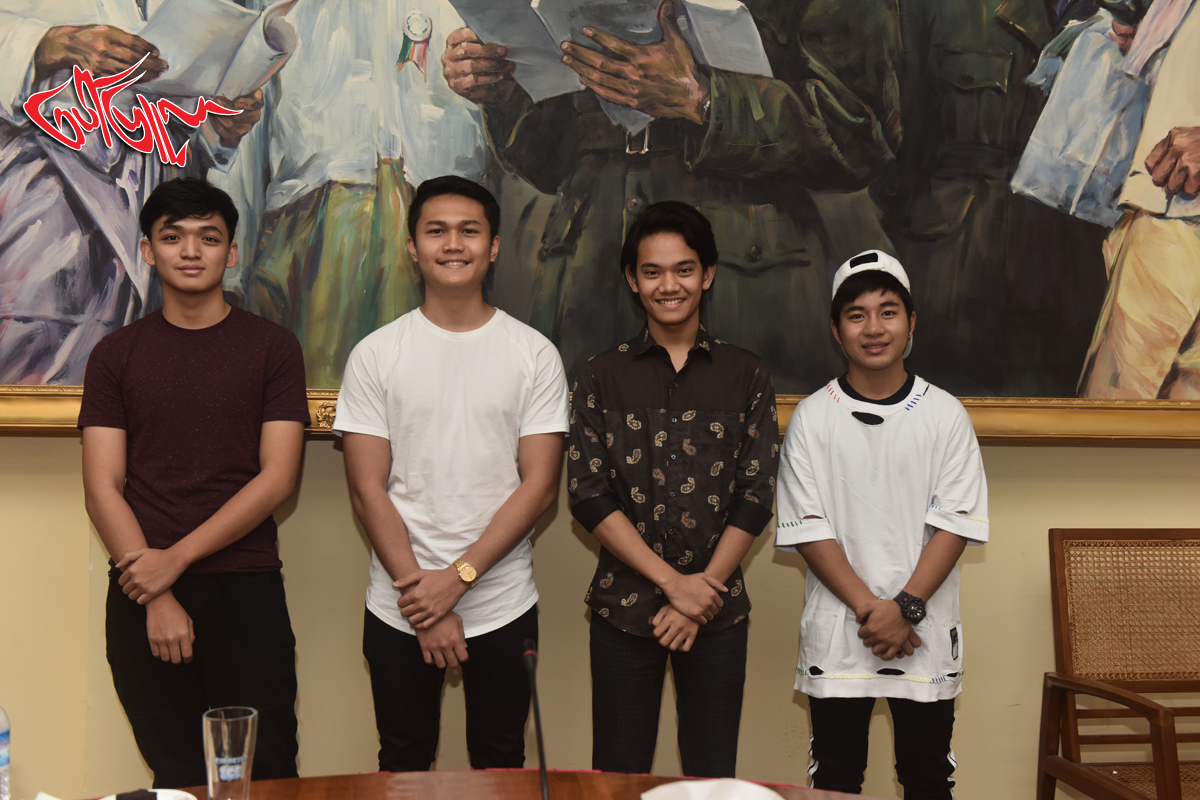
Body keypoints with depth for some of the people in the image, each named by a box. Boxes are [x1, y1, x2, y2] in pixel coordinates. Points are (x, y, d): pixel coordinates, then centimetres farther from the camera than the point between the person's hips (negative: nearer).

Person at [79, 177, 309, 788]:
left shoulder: (272, 347, 4)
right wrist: (156, 598, -10)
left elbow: (277, 478, -3)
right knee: (178, 777, 7)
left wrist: (177, 559, -11)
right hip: (141, 597, 1)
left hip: (246, 590, -1)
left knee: (266, 773, 1)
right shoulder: (115, 355, 8)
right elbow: (103, 488, 2)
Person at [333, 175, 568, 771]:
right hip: (399, 610, 0)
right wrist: (422, 597, -11)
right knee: (403, 765, 13)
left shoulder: (533, 354, 0)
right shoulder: (375, 356, -1)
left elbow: (540, 485, -5)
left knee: (500, 766, 12)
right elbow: (368, 491, -4)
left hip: (504, 607, 0)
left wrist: (458, 577, -14)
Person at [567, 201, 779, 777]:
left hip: (717, 609, 0)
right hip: (624, 605, 0)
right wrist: (673, 581, -11)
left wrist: (702, 590, -8)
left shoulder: (746, 376, 5)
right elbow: (588, 495, -3)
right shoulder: (603, 377, 4)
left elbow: (756, 496, 1)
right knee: (618, 777, 6)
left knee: (713, 778, 6)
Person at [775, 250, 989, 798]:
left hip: (925, 636, 0)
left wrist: (905, 608, -14)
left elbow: (956, 523, -3)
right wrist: (869, 608, -13)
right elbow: (807, 528, -4)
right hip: (837, 636, 0)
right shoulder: (812, 418, 1)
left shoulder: (945, 415, 2)